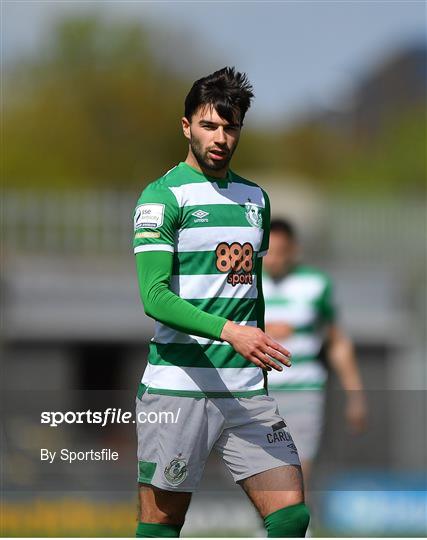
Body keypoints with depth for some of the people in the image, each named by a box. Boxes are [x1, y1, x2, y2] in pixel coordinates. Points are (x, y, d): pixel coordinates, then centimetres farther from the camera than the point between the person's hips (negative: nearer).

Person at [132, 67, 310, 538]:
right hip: (176, 389, -5)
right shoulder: (162, 196, -5)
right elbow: (154, 296, -16)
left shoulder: (255, 198, 16)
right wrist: (229, 331, -28)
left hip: (246, 390, 5)